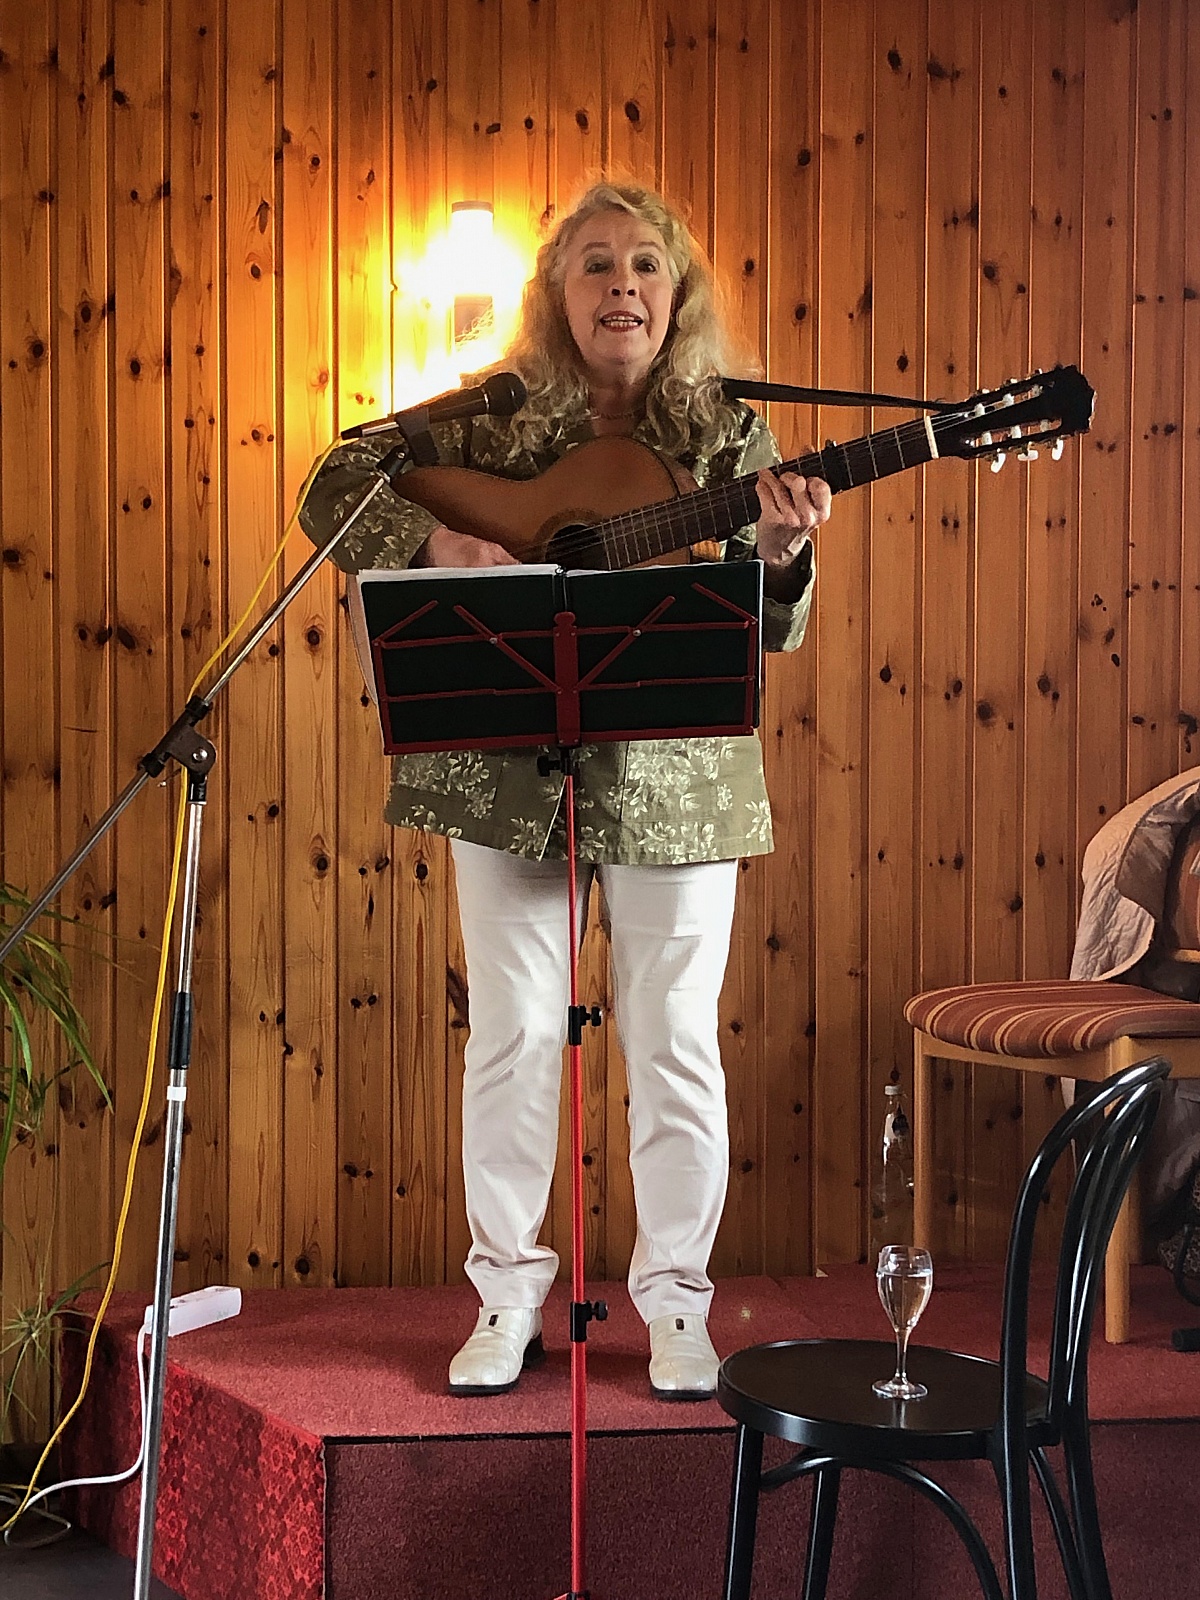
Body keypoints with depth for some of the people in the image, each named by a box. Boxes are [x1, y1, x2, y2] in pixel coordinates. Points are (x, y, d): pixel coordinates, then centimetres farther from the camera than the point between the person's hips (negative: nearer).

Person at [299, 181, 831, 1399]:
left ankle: (676, 1302, 19)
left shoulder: (726, 433, 1)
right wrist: (438, 541, -17)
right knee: (512, 1032, 6)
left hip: (675, 775, 0)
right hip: (505, 769, 1)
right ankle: (506, 1298, 21)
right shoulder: (492, 418, 2)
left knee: (674, 1038, 4)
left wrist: (778, 556, -25)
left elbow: (763, 631, -3)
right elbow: (333, 492, 0)